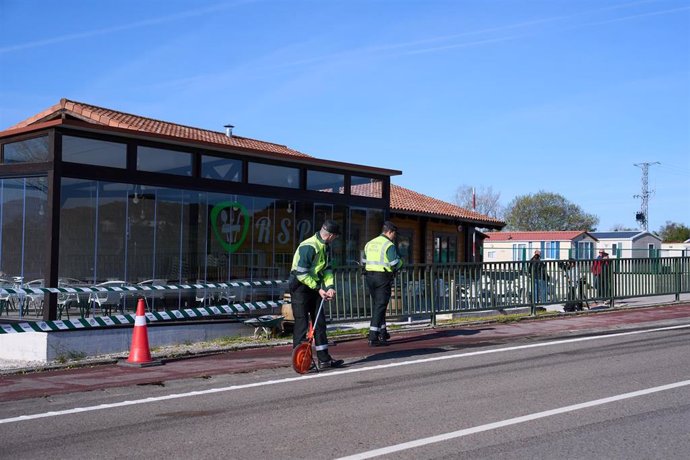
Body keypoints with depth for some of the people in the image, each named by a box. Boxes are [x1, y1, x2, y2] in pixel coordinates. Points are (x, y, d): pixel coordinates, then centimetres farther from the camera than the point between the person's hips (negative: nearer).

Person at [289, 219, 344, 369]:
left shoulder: (325, 247, 5)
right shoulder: (308, 247, -24)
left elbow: (327, 268, 8)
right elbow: (301, 273, -24)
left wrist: (330, 287, -9)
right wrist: (318, 289, -21)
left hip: (314, 287, 9)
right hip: (300, 287, -9)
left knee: (320, 322, 9)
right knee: (302, 323, -7)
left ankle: (324, 359, 14)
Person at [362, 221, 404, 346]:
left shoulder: (370, 244, 14)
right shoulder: (389, 245, -10)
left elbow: (365, 261, 17)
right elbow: (395, 264, -15)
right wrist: (401, 261, 5)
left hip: (369, 276, 7)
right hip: (383, 277, -7)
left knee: (377, 305, 19)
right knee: (380, 306, -5)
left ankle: (382, 333, 29)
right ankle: (373, 338, -9)